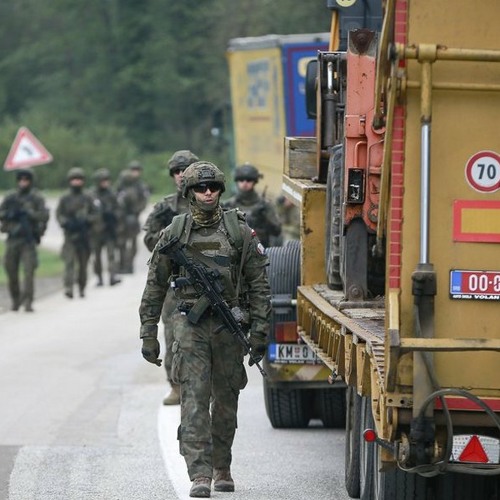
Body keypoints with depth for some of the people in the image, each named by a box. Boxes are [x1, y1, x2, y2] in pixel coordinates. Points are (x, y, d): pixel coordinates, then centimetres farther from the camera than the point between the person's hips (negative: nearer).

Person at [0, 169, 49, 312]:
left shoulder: (37, 198, 2)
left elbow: (44, 215, -8)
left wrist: (27, 212, -18)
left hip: (29, 238, -3)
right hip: (13, 238, 3)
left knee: (29, 270, -12)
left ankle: (28, 302, -12)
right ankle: (15, 299, 23)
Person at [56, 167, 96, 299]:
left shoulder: (87, 198, 8)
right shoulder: (64, 198, 5)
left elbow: (93, 214, 8)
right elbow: (59, 214, 5)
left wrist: (85, 221, -11)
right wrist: (66, 223, -13)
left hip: (84, 234, 2)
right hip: (70, 234, -2)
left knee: (83, 263, 8)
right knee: (69, 261, -14)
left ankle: (82, 288, 21)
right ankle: (68, 287, -23)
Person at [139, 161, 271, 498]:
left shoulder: (240, 231, 2)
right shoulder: (175, 233, 4)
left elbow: (260, 285, 3)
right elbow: (155, 287, 10)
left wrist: (259, 332, -3)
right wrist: (149, 333, 6)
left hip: (229, 327, 1)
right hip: (190, 326, -1)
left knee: (226, 401, 10)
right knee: (195, 398, -11)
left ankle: (222, 467, 26)